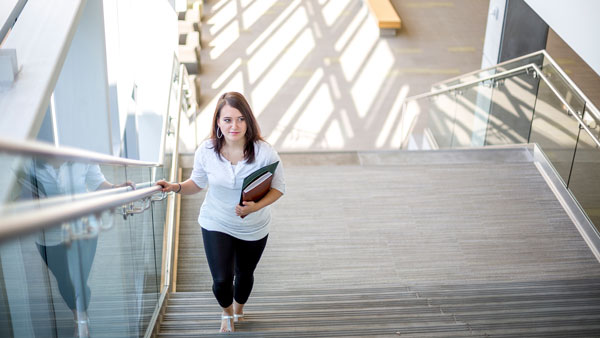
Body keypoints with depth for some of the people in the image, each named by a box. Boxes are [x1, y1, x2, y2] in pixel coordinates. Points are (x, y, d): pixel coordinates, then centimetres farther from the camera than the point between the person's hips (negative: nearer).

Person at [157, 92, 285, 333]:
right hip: (216, 225, 0)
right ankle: (226, 311, 30)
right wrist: (176, 187, -19)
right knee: (222, 280, -9)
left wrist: (256, 206, -29)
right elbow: (197, 183, 0)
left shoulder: (265, 152, -22)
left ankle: (239, 310, 59)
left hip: (254, 228, 1)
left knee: (244, 274, 22)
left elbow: (278, 188, -12)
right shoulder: (206, 151, -17)